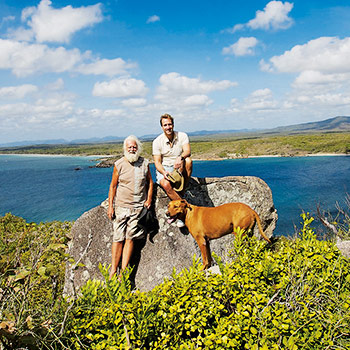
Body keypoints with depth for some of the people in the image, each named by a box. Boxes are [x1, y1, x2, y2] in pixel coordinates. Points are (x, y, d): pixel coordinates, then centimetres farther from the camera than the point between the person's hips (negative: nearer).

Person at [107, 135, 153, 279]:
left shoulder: (144, 163, 5)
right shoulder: (119, 164, 0)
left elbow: (150, 182, 17)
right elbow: (113, 186, 4)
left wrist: (149, 199, 6)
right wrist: (110, 206, 0)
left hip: (139, 207, 1)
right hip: (121, 206, -1)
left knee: (130, 238, -1)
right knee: (118, 238, -3)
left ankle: (123, 272, 3)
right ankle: (113, 270, 4)